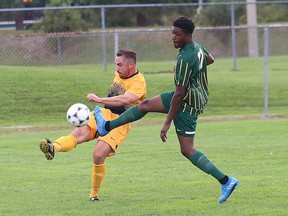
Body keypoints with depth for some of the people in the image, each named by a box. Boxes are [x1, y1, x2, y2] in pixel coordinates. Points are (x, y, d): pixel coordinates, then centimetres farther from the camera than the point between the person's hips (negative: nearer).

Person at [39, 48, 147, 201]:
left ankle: (94, 193, -1)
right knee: (80, 132, -25)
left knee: (99, 154, -23)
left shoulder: (139, 83, -14)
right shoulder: (119, 73, 11)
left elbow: (125, 99, -32)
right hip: (104, 113, 6)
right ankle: (53, 148, -55)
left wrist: (100, 100, -39)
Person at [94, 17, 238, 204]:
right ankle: (107, 126, 25)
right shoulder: (197, 47, 3)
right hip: (199, 97, 10)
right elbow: (210, 59, 27)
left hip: (187, 103, -10)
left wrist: (167, 123, -22)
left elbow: (179, 93, -26)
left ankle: (226, 181, -6)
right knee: (145, 105, 13)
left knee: (187, 150, -6)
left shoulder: (185, 59, -26)